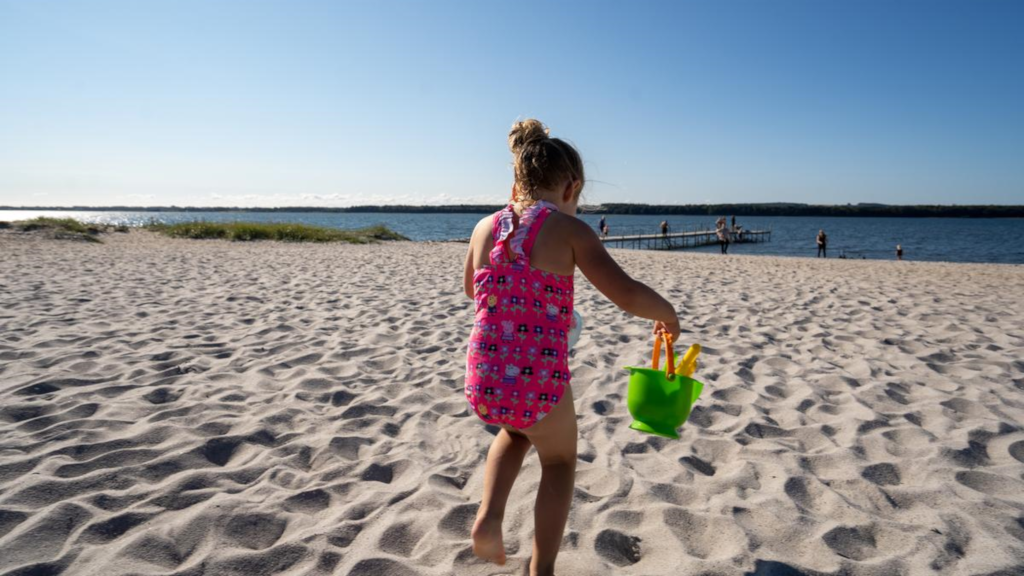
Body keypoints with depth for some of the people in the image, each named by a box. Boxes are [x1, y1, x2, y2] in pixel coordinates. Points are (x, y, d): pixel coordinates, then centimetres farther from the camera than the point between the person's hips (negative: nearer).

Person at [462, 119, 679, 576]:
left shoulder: (484, 228, 6)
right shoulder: (568, 229, -8)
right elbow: (628, 295, -15)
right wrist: (667, 314, 4)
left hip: (482, 381, 4)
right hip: (539, 381, -4)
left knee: (516, 431, 38)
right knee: (560, 461, 27)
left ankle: (488, 515, 21)